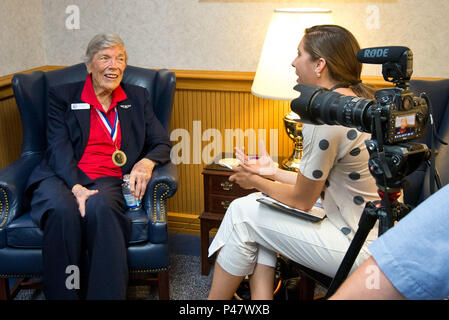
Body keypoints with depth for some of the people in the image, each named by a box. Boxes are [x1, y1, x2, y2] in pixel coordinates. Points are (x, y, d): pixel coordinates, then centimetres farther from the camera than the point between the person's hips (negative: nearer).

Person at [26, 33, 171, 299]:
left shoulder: (137, 98, 20)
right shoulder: (62, 96, 13)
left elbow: (163, 144, 15)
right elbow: (59, 147, 0)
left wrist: (147, 162, -10)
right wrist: (76, 186, -19)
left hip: (109, 180, 1)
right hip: (62, 178, 0)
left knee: (99, 207, -36)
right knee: (62, 210, -36)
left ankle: (107, 295, -33)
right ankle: (62, 295, -24)